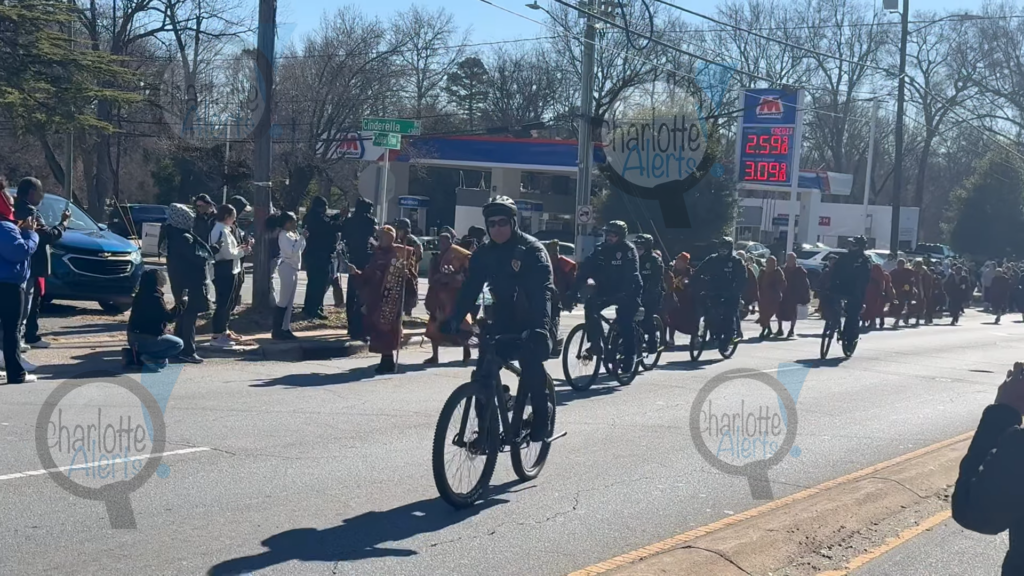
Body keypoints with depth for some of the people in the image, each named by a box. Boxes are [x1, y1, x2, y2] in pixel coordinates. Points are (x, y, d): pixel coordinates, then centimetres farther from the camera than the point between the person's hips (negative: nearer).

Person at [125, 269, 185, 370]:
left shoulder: (141, 294, 10)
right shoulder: (154, 297, -19)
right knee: (179, 344, 3)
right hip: (145, 339, -9)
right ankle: (149, 357, -10)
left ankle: (135, 355, 10)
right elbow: (168, 316, -17)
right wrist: (182, 303, -7)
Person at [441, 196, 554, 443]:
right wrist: (454, 319, -20)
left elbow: (543, 290, -26)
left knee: (532, 366, -21)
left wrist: (541, 325, -41)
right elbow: (470, 289, -5)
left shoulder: (532, 250, -14)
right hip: (503, 321, 4)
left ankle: (541, 420, -2)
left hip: (531, 323, -4)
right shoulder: (484, 253, 1)